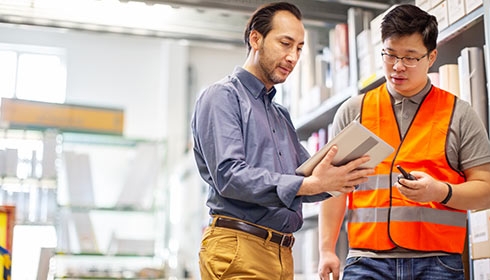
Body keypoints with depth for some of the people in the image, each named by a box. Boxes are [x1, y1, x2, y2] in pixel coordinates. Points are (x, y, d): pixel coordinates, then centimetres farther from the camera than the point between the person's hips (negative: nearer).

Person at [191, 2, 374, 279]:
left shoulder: (281, 115, 21)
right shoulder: (222, 96, -3)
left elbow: (306, 178, 16)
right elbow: (229, 176, -17)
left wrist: (339, 177, -7)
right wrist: (309, 184, -25)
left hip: (282, 253, 7)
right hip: (238, 246, -7)